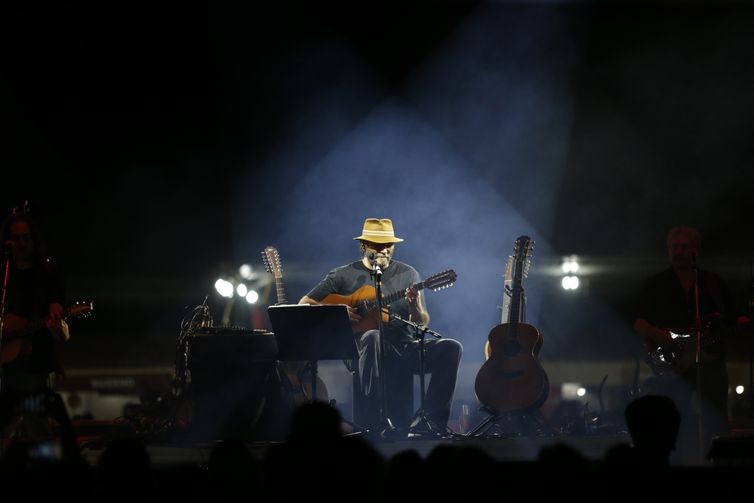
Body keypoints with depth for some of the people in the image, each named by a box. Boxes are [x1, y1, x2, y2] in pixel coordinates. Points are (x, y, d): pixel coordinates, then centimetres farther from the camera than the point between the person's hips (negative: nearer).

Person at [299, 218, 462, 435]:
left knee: (451, 348, -22)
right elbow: (304, 304, 9)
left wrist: (416, 307, -13)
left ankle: (431, 423, -22)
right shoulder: (343, 275, 9)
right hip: (363, 348, -3)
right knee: (372, 337, -39)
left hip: (405, 347, 3)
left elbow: (422, 325, 10)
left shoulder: (408, 274, 14)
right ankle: (373, 424, -36)